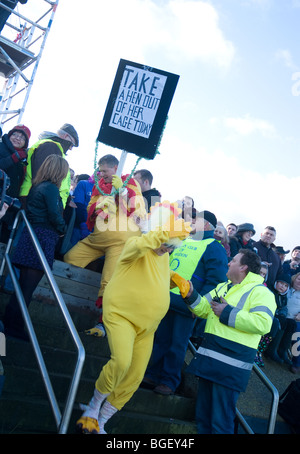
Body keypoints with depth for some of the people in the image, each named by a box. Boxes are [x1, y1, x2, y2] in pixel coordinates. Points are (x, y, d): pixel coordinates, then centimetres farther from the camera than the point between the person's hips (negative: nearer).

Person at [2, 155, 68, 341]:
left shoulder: (37, 186, 17)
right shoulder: (51, 188, -9)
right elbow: (54, 216, -15)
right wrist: (63, 229, 5)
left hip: (31, 235, 9)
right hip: (43, 239, -9)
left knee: (24, 285, 13)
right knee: (28, 287, -3)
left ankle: (11, 324, 19)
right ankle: (14, 326, 3)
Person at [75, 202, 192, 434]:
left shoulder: (164, 256, 11)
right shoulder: (136, 245, -13)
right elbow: (139, 245, -39)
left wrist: (175, 278, 7)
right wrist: (169, 232, -46)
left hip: (146, 326, 8)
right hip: (121, 315, -8)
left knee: (134, 378, 6)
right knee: (121, 361, -30)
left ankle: (99, 423, 26)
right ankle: (92, 409, -1)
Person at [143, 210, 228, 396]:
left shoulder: (214, 248, -6)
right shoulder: (184, 241, 17)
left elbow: (215, 280, -14)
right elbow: (165, 264, 26)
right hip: (167, 299, 7)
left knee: (177, 344, 3)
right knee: (161, 339, 13)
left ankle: (170, 381, 16)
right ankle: (153, 374, 26)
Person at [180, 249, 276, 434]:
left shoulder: (260, 292, -8)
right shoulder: (222, 287, 19)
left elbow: (263, 323, -23)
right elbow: (204, 309, 20)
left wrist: (227, 313, -18)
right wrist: (192, 295, 0)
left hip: (231, 366, -8)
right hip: (209, 359, 8)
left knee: (221, 422, -1)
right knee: (203, 415, 18)